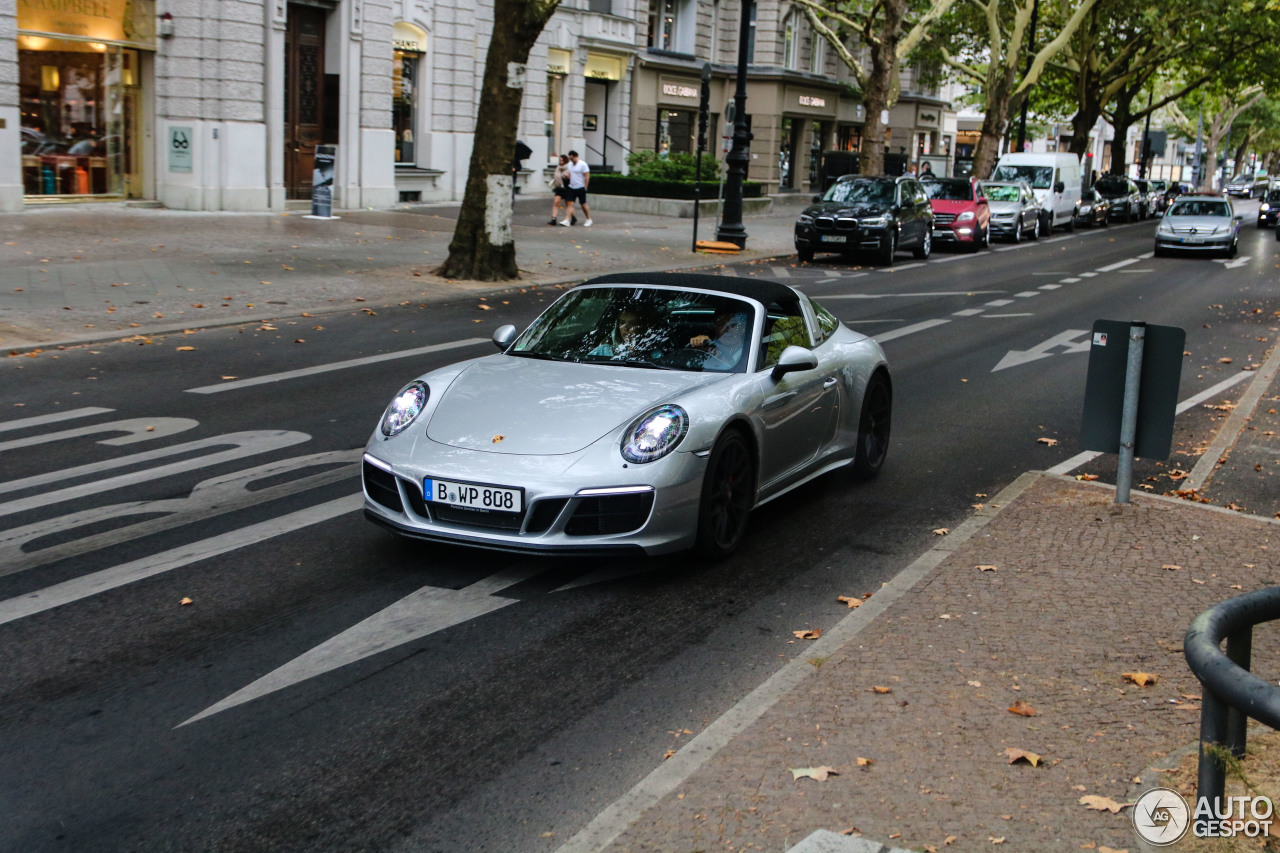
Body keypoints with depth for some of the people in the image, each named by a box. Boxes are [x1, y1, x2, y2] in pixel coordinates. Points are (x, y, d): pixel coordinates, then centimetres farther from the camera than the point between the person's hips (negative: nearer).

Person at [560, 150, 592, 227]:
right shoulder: (570, 164, 9)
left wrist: (585, 187, -12)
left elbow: (587, 176, -10)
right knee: (569, 204, -5)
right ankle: (567, 220, -11)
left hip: (580, 188, -5)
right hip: (571, 187, 5)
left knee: (583, 204, 4)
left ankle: (589, 219, 19)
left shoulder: (583, 164, -10)